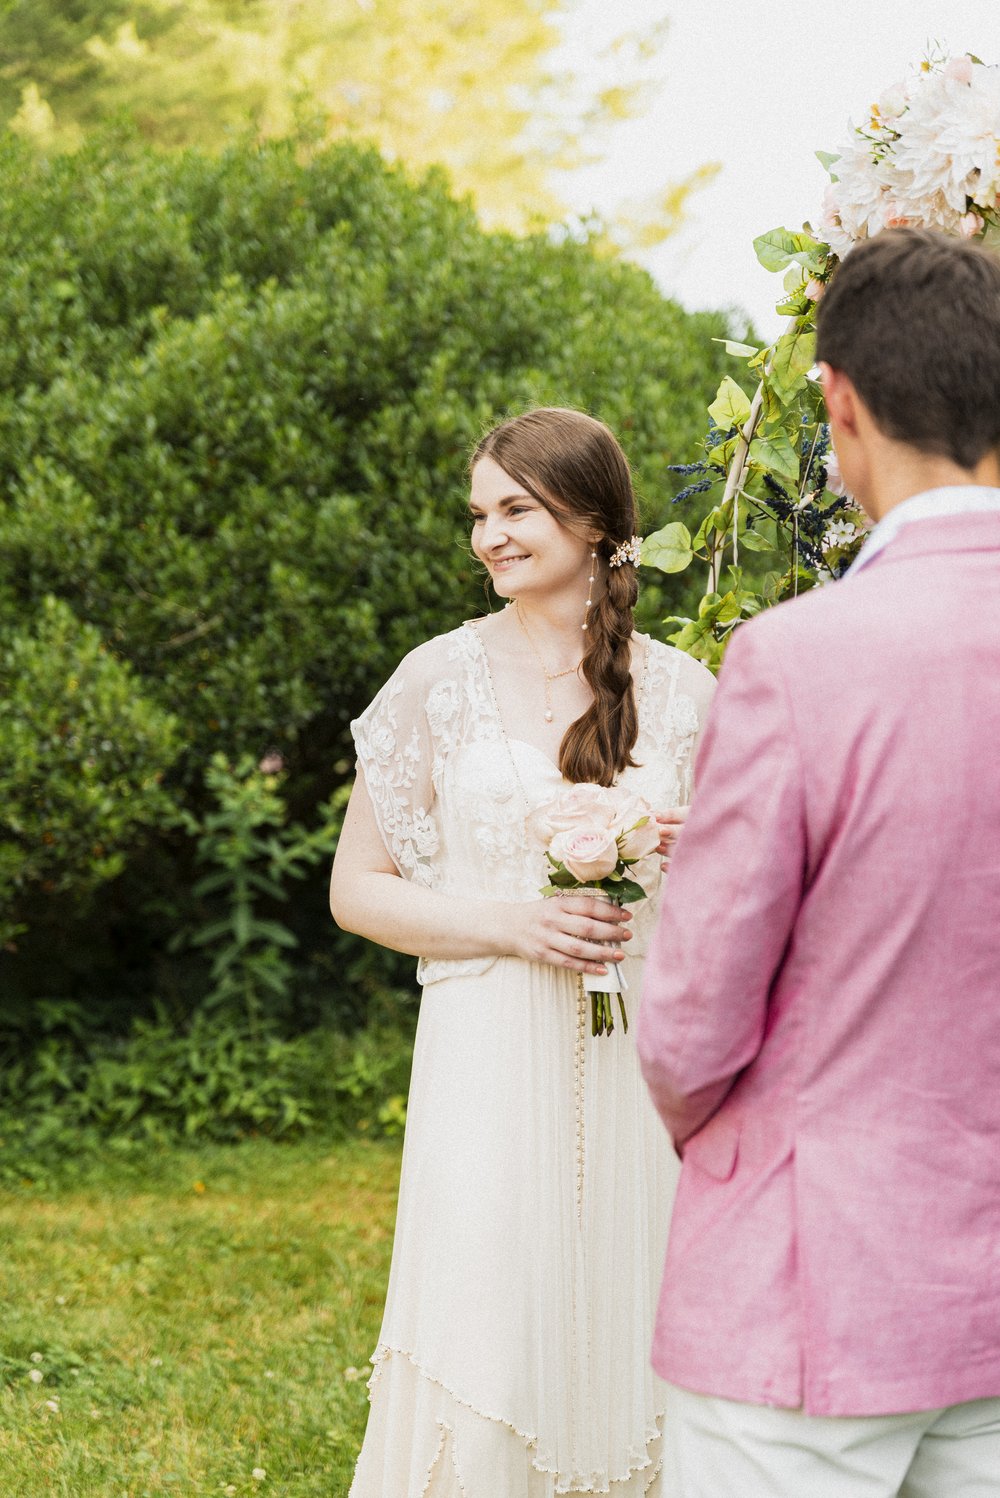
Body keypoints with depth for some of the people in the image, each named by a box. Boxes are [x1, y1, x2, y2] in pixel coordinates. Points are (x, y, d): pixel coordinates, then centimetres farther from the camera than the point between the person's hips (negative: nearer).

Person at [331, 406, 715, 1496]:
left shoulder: (680, 692, 6)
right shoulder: (442, 679, 1)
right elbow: (357, 889, 3)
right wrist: (515, 924, -11)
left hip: (639, 1065, 2)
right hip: (494, 1063, -2)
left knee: (624, 1338, 5)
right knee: (483, 1345, -6)